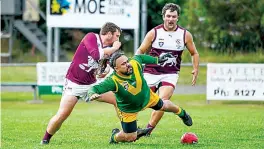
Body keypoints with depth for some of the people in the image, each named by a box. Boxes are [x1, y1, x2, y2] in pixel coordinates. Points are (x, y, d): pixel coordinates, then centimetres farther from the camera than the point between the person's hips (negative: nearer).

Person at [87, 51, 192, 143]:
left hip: (147, 97, 5)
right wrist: (93, 94, -75)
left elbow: (140, 57, -7)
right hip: (128, 111, -5)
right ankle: (115, 136, 37)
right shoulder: (113, 81, -43)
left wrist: (157, 60, 5)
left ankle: (182, 113, 65)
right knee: (130, 137, 1)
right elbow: (95, 89, -51)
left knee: (164, 106, 31)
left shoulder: (135, 64, -32)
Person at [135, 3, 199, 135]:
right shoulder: (154, 33, -3)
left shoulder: (185, 35, 1)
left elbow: (194, 53, 14)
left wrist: (196, 70, 0)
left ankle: (148, 129, -12)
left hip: (170, 74, 0)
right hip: (151, 73, 0)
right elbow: (140, 51, 4)